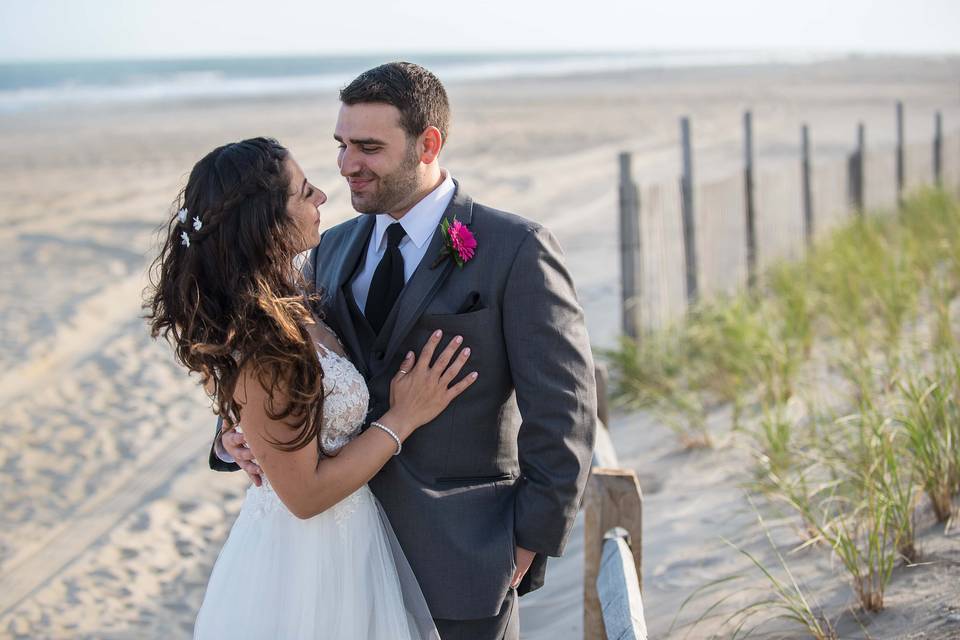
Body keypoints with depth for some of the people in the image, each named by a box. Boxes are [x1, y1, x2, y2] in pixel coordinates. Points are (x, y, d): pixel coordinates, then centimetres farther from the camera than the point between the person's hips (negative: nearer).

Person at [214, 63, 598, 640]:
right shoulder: (332, 251, 9)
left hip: (459, 554, -5)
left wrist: (529, 545, -10)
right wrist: (236, 435, -7)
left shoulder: (516, 250, -10)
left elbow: (562, 414, -10)